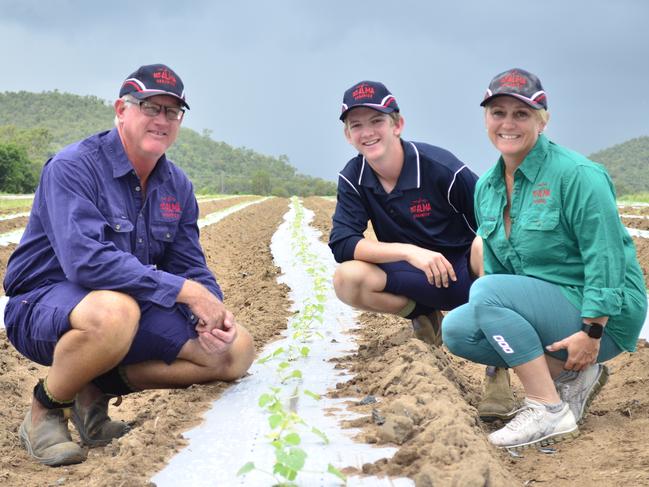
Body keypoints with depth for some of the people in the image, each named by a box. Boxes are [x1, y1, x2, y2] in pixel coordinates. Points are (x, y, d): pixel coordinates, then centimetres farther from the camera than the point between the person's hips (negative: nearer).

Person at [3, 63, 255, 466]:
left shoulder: (177, 186, 6)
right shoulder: (73, 167, -17)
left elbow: (192, 268, 7)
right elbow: (86, 260, -30)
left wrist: (213, 311, -17)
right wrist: (187, 290, -30)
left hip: (136, 309, 7)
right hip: (44, 304, -7)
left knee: (237, 350, -8)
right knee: (114, 309, -41)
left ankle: (98, 389, 1)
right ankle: (45, 409, -11)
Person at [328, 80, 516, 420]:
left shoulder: (441, 168, -19)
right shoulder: (353, 179, -7)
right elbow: (341, 244, -17)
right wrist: (409, 251, -29)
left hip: (466, 274, -3)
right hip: (418, 281, 3)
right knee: (347, 279, -25)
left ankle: (498, 372, -27)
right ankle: (423, 317, 5)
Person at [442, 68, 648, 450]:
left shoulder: (577, 174, -16)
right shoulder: (486, 187, 7)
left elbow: (606, 258, -20)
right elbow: (496, 265, 14)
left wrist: (591, 333, -23)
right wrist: (500, 330, 7)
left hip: (603, 316, -8)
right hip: (543, 310, 8)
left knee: (486, 292, -26)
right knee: (457, 330, -11)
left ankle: (551, 412, -19)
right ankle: (572, 377, 0)